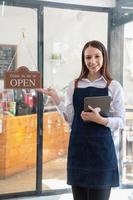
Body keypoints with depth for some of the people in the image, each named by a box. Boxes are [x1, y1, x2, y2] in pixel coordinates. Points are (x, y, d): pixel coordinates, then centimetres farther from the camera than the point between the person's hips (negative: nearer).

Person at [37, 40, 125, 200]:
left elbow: (120, 122, -2)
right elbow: (70, 118, 5)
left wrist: (100, 119, -19)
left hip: (101, 148, -3)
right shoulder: (74, 85, 8)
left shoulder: (113, 86, -1)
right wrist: (55, 98, -5)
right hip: (77, 148, 3)